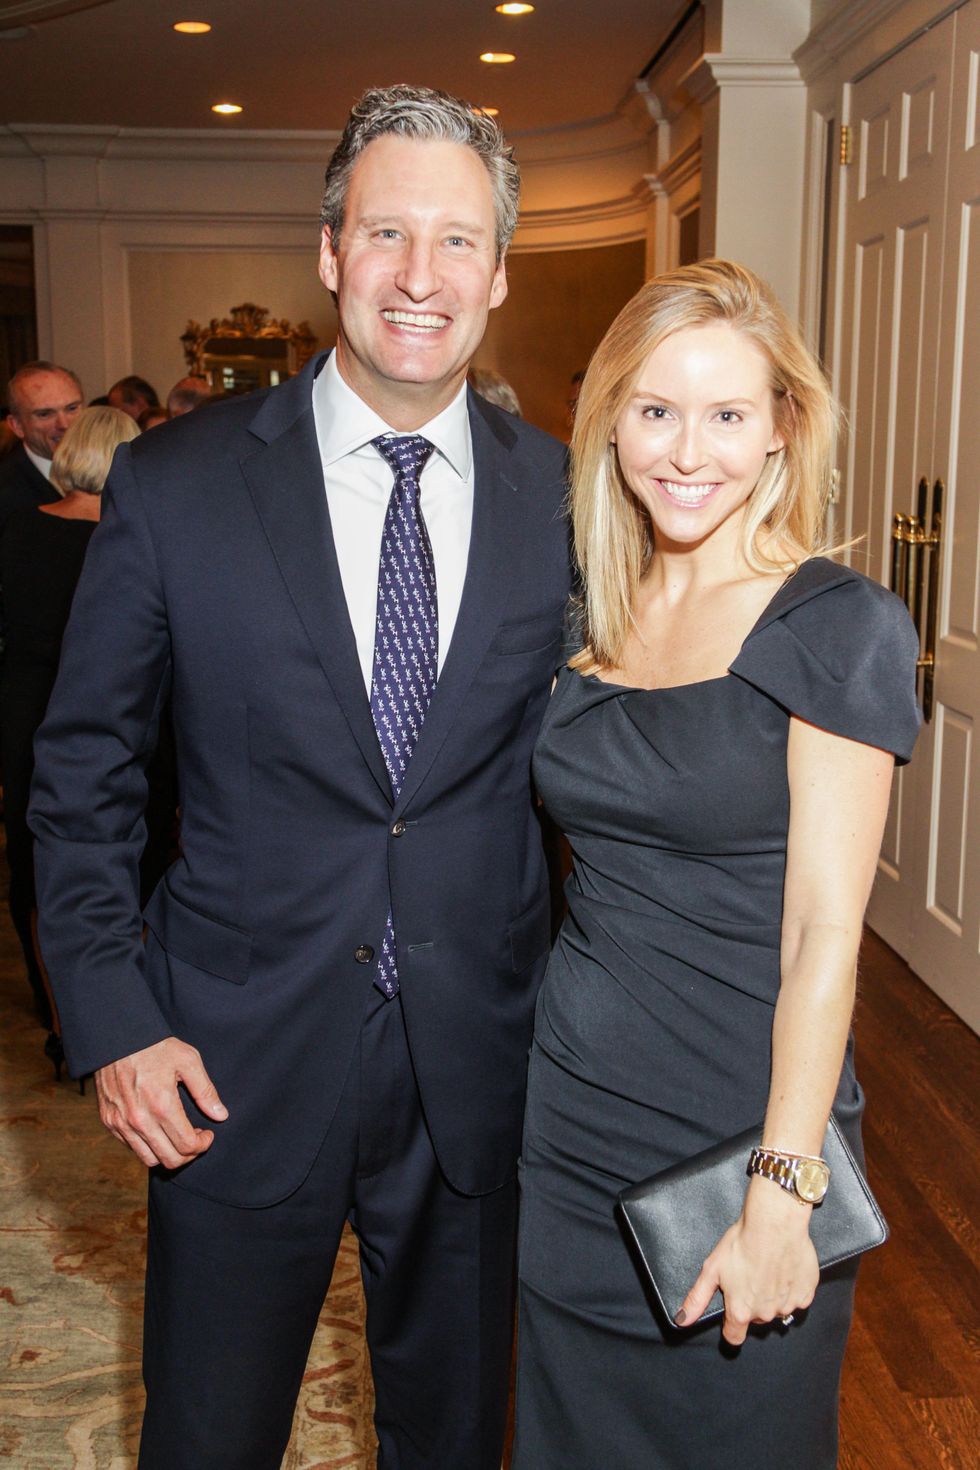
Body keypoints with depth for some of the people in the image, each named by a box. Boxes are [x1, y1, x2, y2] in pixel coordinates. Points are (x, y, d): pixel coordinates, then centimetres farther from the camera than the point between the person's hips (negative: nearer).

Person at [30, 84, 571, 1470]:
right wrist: (112, 1022, -8)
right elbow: (82, 777, -2)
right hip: (237, 1065, -1)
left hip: (478, 1071, 2)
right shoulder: (174, 483, -8)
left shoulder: (561, 498, -2)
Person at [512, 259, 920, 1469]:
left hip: (741, 1126, -5)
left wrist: (782, 1195, -18)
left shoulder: (843, 630, -13)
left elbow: (823, 934, -16)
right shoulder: (589, 618, 4)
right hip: (572, 1114, 5)